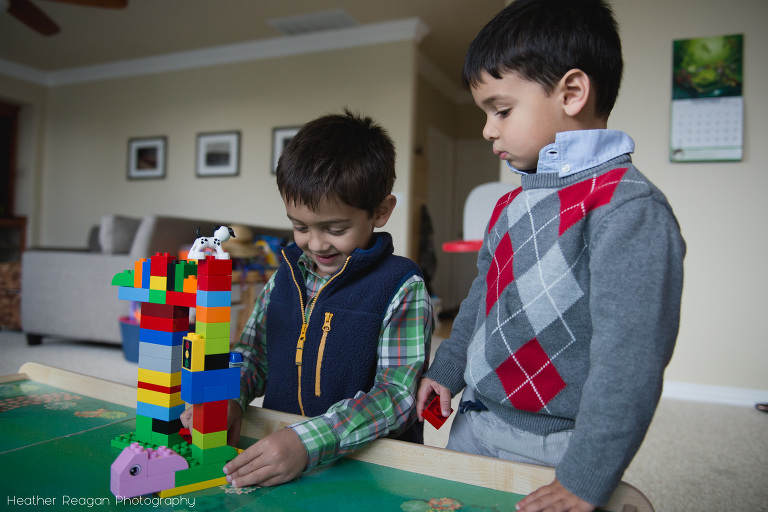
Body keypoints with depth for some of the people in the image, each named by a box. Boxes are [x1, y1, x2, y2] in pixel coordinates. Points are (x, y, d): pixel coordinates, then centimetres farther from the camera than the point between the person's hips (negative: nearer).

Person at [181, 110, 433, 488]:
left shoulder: (402, 289, -8)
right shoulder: (286, 276, 9)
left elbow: (396, 394, -15)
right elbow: (253, 354, 19)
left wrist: (307, 442, -26)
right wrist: (226, 397, -2)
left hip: (369, 463, -3)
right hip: (274, 455, 3)